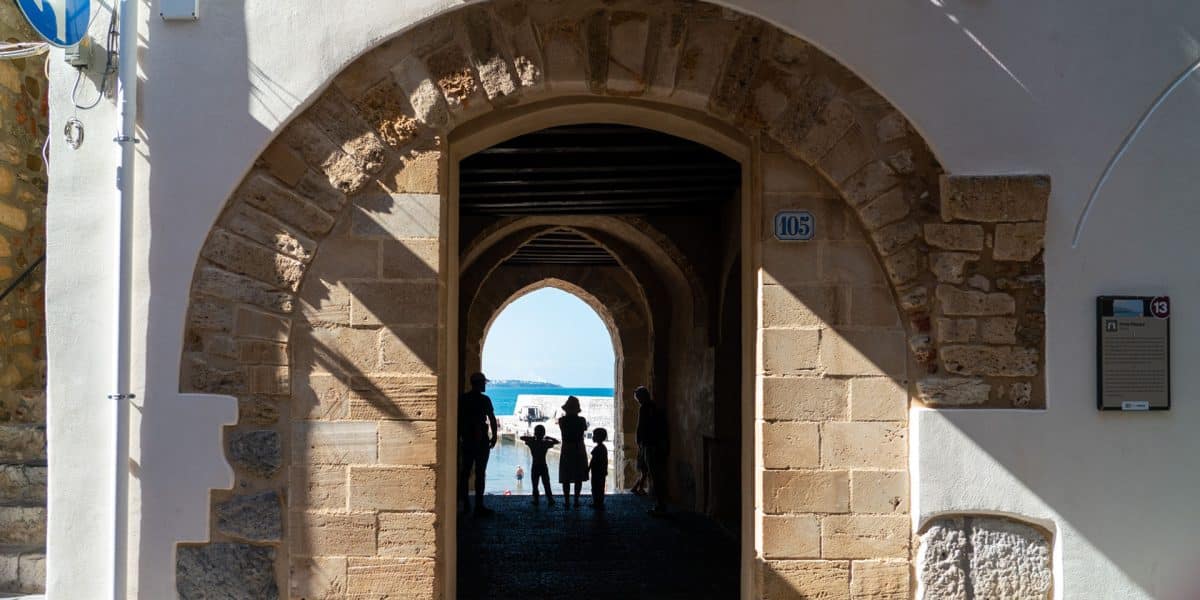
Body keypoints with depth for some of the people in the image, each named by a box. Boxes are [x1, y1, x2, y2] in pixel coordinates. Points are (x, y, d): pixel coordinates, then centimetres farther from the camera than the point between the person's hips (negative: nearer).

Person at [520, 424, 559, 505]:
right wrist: (548, 438, 11)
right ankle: (550, 500, 1)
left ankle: (536, 500, 5)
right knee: (546, 484, 7)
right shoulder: (546, 443, -6)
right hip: (544, 467, 1)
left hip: (535, 467, -1)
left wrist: (531, 437, 13)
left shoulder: (531, 442, -7)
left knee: (535, 485, 7)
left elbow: (521, 437, 7)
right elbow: (557, 441, 7)